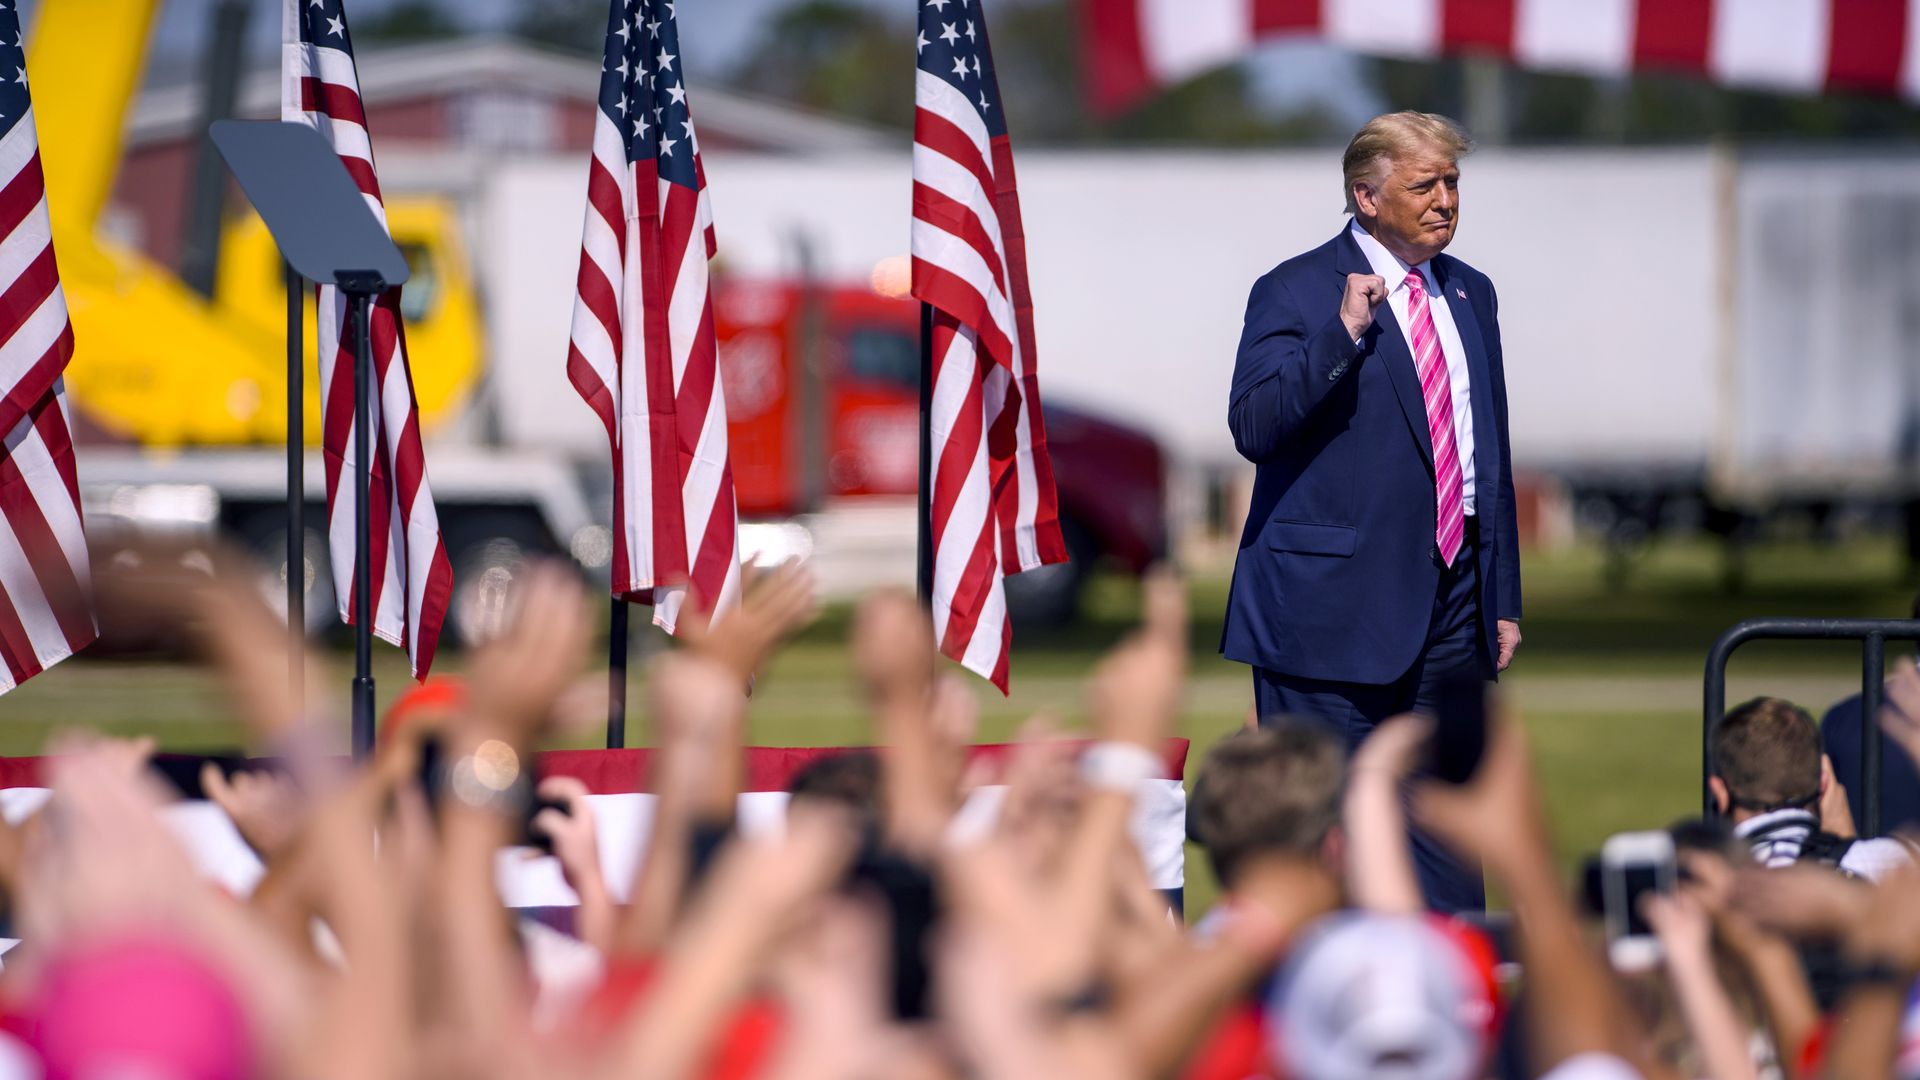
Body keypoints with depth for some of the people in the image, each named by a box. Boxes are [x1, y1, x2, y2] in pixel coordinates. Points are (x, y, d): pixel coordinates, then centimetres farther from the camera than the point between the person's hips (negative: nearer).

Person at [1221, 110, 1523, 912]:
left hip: (1448, 605, 6)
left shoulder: (1470, 295, 15)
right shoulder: (1295, 294, -5)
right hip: (1336, 603, -6)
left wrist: (1503, 598, 18)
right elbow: (1253, 426, -17)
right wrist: (1344, 333, -26)